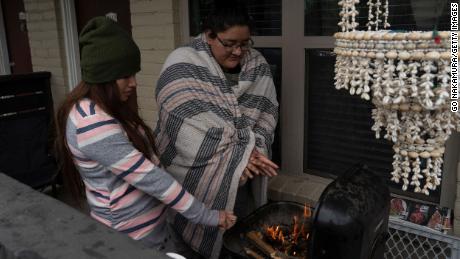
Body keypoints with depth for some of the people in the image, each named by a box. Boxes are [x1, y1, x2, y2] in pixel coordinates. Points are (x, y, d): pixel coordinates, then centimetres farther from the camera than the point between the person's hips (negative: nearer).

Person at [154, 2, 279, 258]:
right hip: (196, 176, -4)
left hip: (242, 178, 5)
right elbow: (186, 124, -23)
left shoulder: (258, 65, 1)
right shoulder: (183, 65, -15)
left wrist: (255, 150, -16)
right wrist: (236, 157, -23)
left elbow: (269, 112, 2)